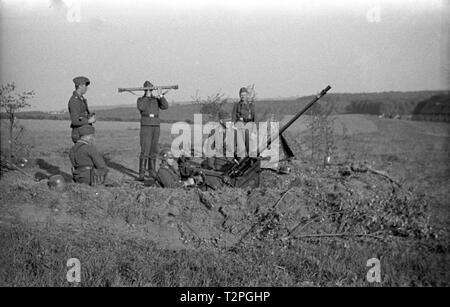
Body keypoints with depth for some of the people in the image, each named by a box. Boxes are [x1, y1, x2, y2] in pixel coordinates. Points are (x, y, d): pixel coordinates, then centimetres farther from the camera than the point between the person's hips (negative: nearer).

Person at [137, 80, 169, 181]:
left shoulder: (156, 100, 12)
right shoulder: (141, 99, 5)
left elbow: (165, 106, -4)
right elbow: (141, 107, -17)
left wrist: (161, 95, -14)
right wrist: (147, 96, -18)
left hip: (156, 127, 4)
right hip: (146, 127, -4)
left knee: (153, 151, 9)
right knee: (145, 151, -12)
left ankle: (152, 171, 20)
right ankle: (141, 173, -12)